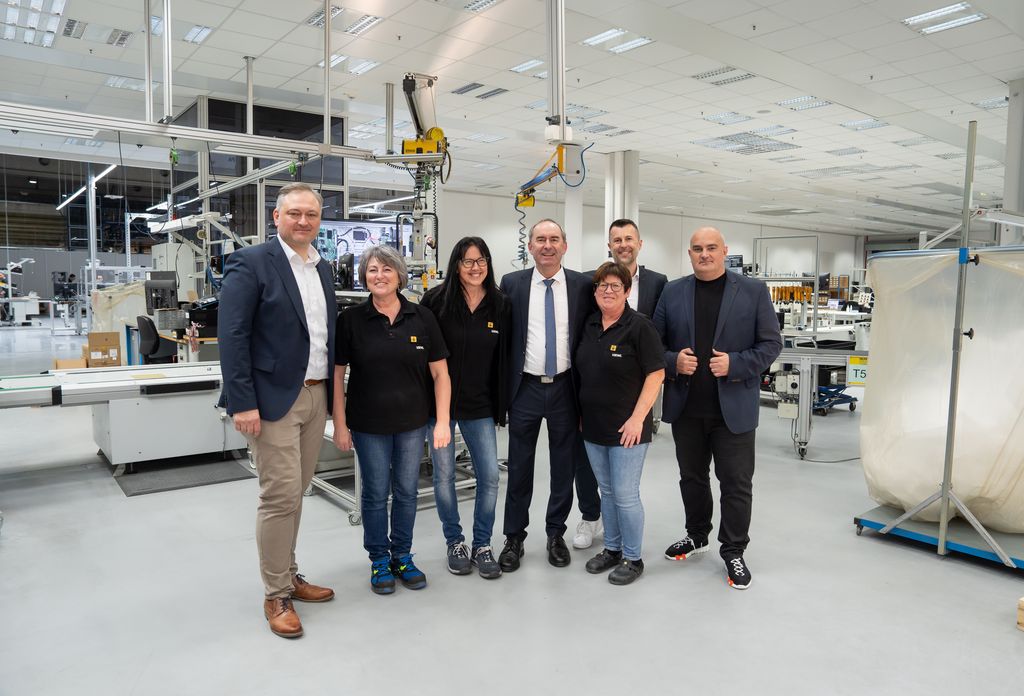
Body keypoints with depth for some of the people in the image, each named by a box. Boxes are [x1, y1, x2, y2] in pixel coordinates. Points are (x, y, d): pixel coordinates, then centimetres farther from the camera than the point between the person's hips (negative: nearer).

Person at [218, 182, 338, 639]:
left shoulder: (322, 269, 13)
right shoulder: (251, 263, -8)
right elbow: (232, 336, -13)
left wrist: (331, 392, 13)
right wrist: (242, 402, -17)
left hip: (316, 396, 7)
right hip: (274, 398, -6)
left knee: (294, 494, 15)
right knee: (280, 497, -2)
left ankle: (288, 576, 30)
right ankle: (276, 596, 14)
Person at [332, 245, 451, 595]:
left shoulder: (422, 318, -3)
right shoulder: (351, 320, -6)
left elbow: (440, 372, -1)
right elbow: (337, 374, -3)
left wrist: (443, 421, -5)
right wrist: (340, 425, -5)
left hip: (412, 422, 2)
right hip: (368, 424, -1)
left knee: (407, 490, 13)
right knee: (375, 492, 10)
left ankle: (402, 556, 31)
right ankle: (379, 559, 29)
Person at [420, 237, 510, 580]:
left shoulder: (499, 305, 2)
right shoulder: (436, 300, -5)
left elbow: (502, 359, 6)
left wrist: (501, 407, 4)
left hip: (480, 406, 2)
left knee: (490, 476, -1)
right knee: (443, 475, 7)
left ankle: (482, 545, 18)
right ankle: (455, 542, 26)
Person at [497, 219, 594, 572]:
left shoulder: (582, 285, 0)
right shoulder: (511, 283, 0)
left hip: (565, 387, 1)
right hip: (525, 387, 0)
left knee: (564, 466, 11)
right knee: (519, 467, 9)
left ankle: (556, 534, 29)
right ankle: (514, 537, 24)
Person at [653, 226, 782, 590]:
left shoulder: (753, 291, -1)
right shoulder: (672, 293, 5)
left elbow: (771, 343, -2)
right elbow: (655, 343, 5)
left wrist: (734, 364, -16)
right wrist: (674, 361, -14)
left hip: (733, 408, -2)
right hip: (686, 407, 3)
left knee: (736, 483, 6)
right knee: (692, 477, 17)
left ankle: (733, 550, 23)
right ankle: (697, 535, 38)